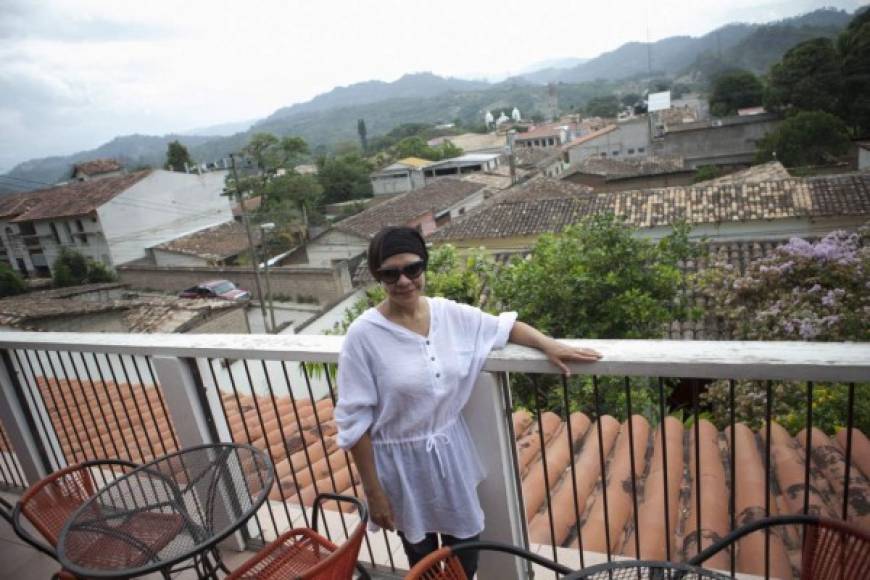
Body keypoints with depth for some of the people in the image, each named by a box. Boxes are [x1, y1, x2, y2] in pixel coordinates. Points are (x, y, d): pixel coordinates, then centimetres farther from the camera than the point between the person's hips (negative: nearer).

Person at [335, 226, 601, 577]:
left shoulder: (450, 314, -7)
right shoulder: (364, 335, -20)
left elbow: (504, 326, 9)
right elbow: (355, 422, -15)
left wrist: (550, 346, -7)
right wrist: (373, 492, -12)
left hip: (451, 451, 4)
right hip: (402, 462, -3)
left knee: (466, 546, 20)